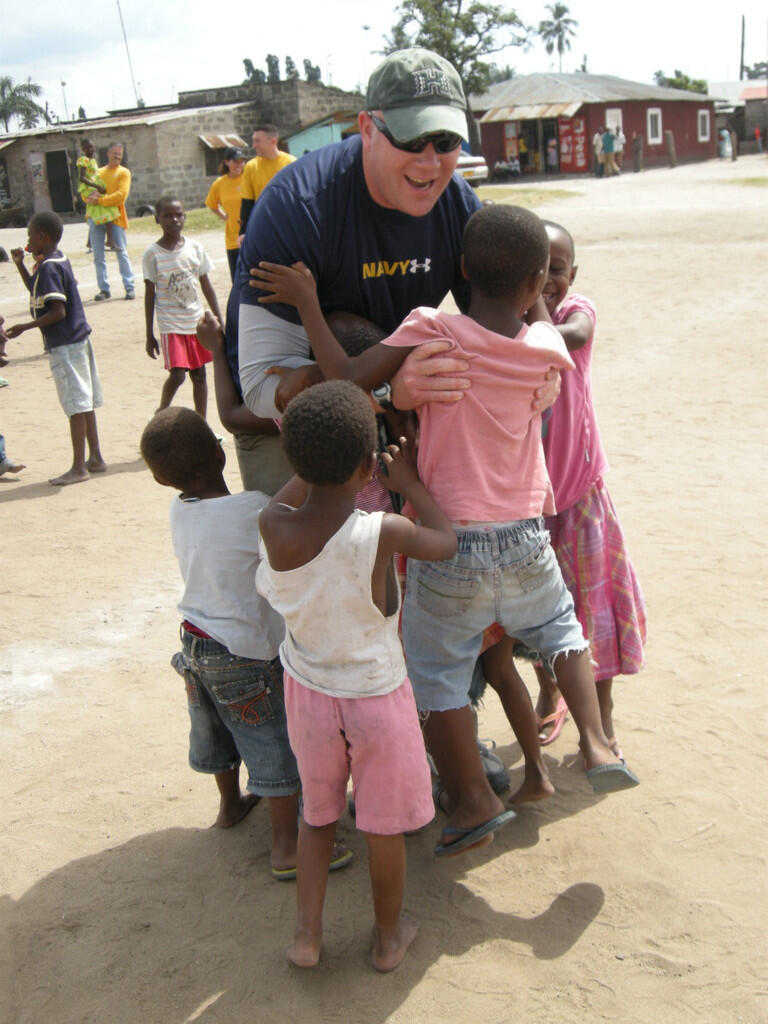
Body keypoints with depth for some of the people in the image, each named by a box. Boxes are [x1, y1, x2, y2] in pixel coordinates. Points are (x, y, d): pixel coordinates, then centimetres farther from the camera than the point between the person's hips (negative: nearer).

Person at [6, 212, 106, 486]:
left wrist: (25, 327, -18)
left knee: (76, 405, -5)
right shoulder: (59, 259, 12)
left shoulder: (48, 267, -17)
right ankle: (95, 458, 21)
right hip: (78, 338, 10)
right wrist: (21, 265, 14)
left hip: (64, 345, -10)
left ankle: (78, 467, 0)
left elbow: (58, 311, -23)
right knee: (84, 403, 14)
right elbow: (36, 289, 25)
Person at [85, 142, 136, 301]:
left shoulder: (124, 172, 3)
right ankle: (104, 289, 9)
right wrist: (90, 196, -11)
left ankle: (129, 287, 2)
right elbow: (84, 193, 13)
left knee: (122, 252, -4)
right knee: (98, 255, 3)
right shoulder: (98, 172, 17)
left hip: (115, 216, -4)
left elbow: (121, 195, -12)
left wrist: (100, 201, -17)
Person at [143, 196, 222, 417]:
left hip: (197, 321, 4)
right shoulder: (153, 254, -7)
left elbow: (206, 285, 9)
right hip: (170, 324, -4)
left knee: (199, 374, 7)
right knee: (177, 375, -12)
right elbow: (150, 294, -2)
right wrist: (149, 335, -1)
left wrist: (219, 321, 8)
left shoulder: (195, 247, 2)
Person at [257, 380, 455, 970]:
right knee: (384, 830, 19)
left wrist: (325, 462, 13)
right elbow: (446, 543, -6)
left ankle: (308, 933, 31)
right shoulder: (383, 534, -28)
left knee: (318, 815, 26)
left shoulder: (274, 528, -20)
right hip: (376, 698, -3)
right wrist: (409, 483, 6)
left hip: (308, 694, 3)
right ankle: (389, 936, 38)